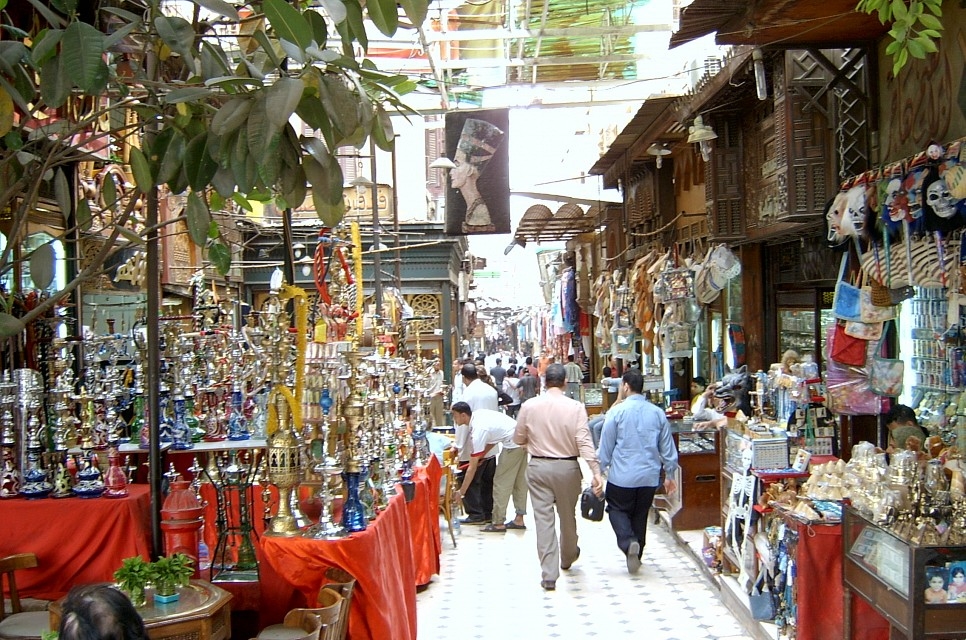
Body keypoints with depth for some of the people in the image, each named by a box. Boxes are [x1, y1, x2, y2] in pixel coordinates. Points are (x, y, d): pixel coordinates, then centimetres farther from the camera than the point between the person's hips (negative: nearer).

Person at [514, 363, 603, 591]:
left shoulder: (529, 406, -5)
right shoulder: (575, 407, -9)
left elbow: (518, 439, 3)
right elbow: (584, 441, -17)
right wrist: (596, 471, -19)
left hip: (538, 467, 0)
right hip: (567, 467, 0)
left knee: (543, 518, 1)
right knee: (567, 516, 19)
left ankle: (549, 574, -3)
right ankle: (568, 558, 43)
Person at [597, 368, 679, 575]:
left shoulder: (617, 411, -10)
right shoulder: (658, 413, 2)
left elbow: (605, 446, -6)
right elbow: (667, 448, 8)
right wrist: (669, 475, 18)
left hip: (622, 475, -4)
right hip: (649, 477, 4)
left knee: (618, 510, 11)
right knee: (640, 515, 17)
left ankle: (628, 542, -13)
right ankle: (636, 556, 25)